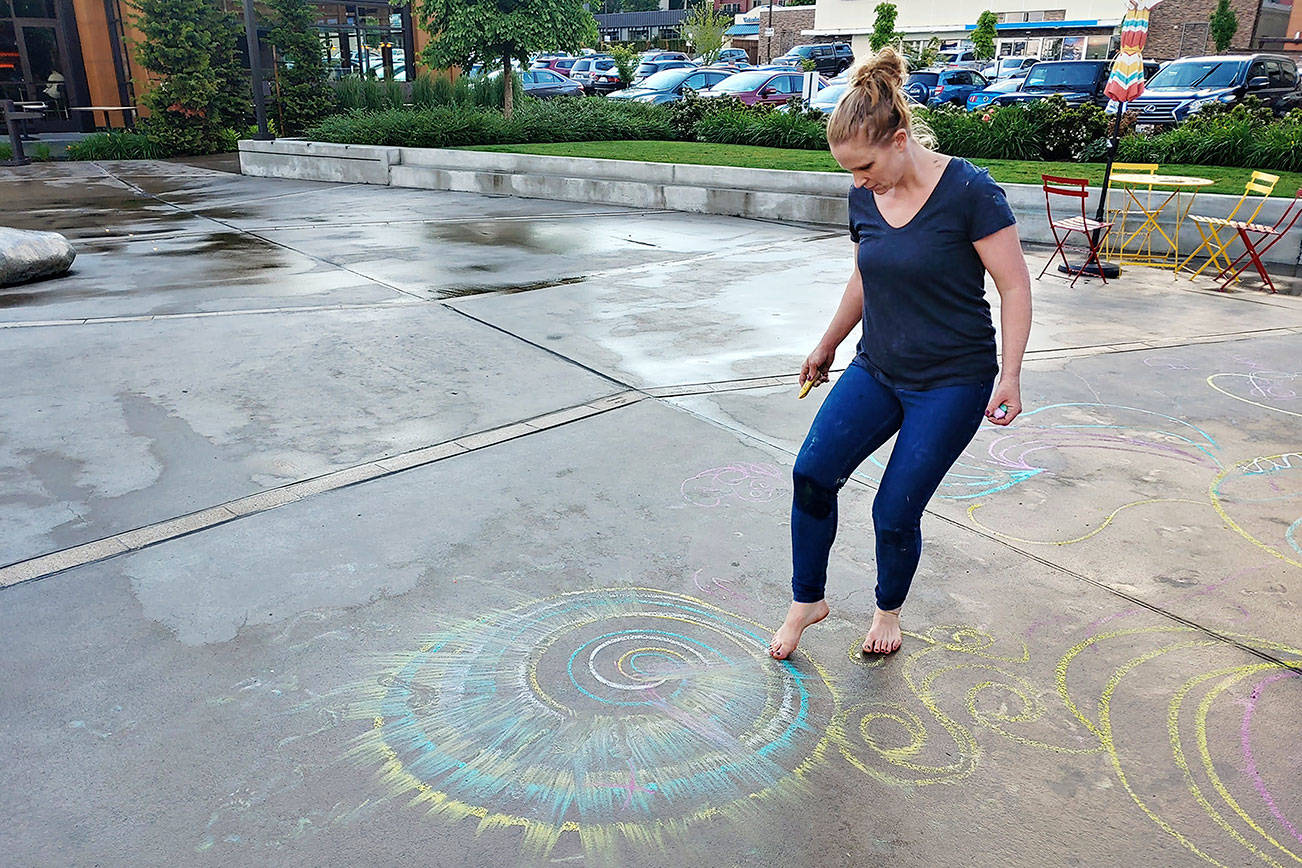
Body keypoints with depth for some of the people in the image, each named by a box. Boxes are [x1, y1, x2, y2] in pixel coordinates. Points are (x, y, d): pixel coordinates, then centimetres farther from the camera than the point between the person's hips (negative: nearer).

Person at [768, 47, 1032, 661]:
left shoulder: (968, 191, -16)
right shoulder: (865, 198, 1)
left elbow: (1014, 287, -11)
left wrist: (1009, 376, -16)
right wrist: (827, 346, 25)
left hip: (952, 381, -5)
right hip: (877, 368, 5)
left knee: (896, 512, -4)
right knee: (812, 472, -9)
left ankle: (889, 609, 28)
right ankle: (807, 600, 13)